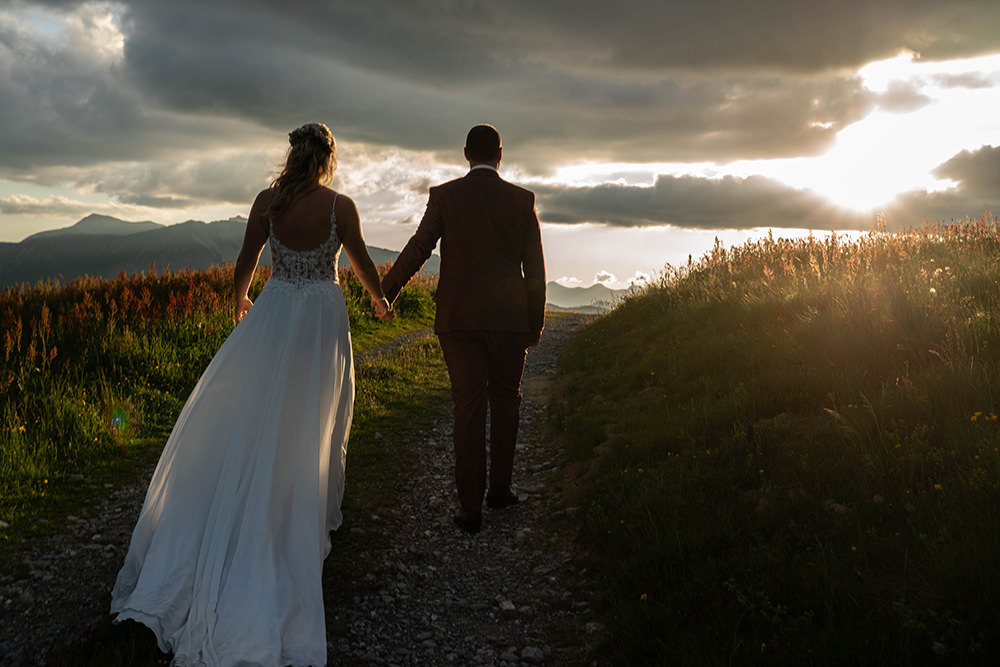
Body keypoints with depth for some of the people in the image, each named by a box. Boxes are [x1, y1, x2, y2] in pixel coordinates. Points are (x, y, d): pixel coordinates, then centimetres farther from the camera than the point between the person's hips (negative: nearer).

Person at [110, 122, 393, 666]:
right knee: (312, 425, 12)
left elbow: (245, 264, 3)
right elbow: (362, 263, 2)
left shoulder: (267, 201, -3)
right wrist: (380, 300, 22)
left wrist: (238, 302, 24)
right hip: (322, 319, -2)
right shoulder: (340, 206, -10)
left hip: (273, 315, 2)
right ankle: (313, 514, 26)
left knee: (244, 420, 13)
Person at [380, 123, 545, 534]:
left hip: (458, 318, 0)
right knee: (505, 398, 19)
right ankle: (499, 486, 21)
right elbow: (534, 268, 2)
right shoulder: (522, 200, 1)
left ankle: (470, 506, 3)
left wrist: (384, 293, 7)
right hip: (508, 317, 0)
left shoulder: (445, 196, 0)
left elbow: (417, 250, -5)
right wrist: (535, 324, 10)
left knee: (469, 407, 3)